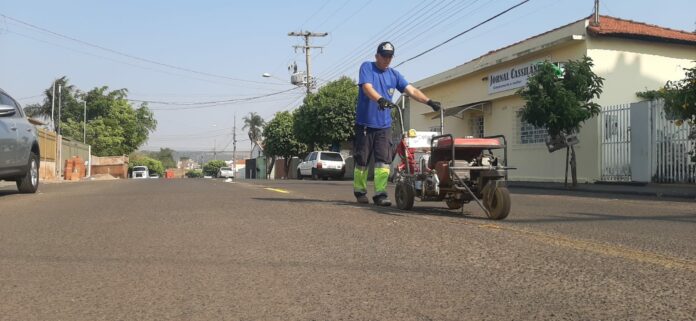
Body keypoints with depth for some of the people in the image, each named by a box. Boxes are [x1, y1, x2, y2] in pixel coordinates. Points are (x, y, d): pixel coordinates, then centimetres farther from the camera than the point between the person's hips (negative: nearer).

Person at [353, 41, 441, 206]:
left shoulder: (394, 74, 11)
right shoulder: (367, 67, -2)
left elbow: (411, 90, 4)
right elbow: (367, 88, -20)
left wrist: (429, 101, -11)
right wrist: (380, 99, -39)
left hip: (384, 126, 4)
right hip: (365, 124, -3)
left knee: (384, 160, -6)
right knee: (362, 161, 4)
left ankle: (380, 193, -5)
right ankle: (359, 190, 21)